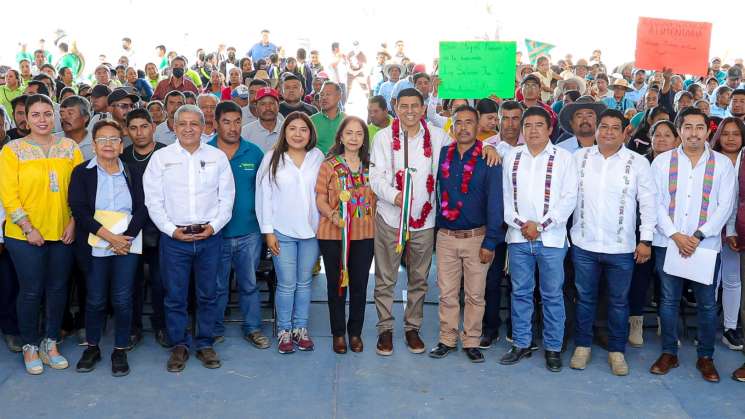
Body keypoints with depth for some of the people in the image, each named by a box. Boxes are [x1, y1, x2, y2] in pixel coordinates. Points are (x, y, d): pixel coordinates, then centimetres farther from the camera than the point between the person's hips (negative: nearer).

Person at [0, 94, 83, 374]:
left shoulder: (69, 147, 4)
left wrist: (73, 222, -5)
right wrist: (28, 228, -13)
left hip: (62, 233, 3)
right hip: (25, 235, -2)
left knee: (58, 288, 10)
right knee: (31, 291, 4)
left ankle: (51, 343, 26)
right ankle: (29, 346, 21)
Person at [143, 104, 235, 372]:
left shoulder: (218, 157, 6)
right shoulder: (160, 157, 3)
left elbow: (227, 197, 5)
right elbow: (153, 200, 0)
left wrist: (213, 226, -7)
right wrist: (172, 229, -9)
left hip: (209, 236, 1)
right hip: (173, 237, -1)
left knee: (208, 294, 8)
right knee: (175, 296, 5)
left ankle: (205, 344, 22)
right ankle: (179, 345, 20)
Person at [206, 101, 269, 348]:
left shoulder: (254, 153, 1)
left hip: (249, 233, 1)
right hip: (215, 233, -1)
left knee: (249, 284, 12)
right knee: (217, 286, 11)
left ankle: (253, 328, 25)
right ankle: (215, 330, 28)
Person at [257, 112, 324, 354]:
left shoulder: (318, 157, 3)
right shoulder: (272, 158, -2)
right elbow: (263, 196, -1)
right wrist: (268, 231, -4)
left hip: (311, 231, 2)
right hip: (282, 232, -2)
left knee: (304, 282, 11)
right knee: (286, 285, 2)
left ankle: (301, 328, 24)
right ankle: (284, 331, 17)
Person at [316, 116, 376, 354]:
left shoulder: (371, 166, 6)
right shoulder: (329, 166, -1)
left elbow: (376, 198, 10)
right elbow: (320, 199, -3)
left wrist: (377, 224, -3)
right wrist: (333, 214, -20)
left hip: (364, 234, 2)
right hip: (333, 234, -2)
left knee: (359, 285, 9)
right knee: (336, 284, 9)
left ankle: (355, 332, 26)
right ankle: (338, 333, 23)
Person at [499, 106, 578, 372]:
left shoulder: (563, 158, 1)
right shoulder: (512, 157, 9)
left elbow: (569, 198, -5)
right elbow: (506, 195, 7)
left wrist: (540, 225, -11)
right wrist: (520, 223, -7)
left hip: (551, 237, -2)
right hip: (518, 236, 3)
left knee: (552, 295, 4)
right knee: (520, 292, 10)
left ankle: (553, 348, 16)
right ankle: (521, 344, 21)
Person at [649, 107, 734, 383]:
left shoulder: (722, 164, 3)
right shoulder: (662, 161, 2)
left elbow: (725, 206, -2)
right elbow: (656, 203, -1)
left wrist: (698, 236, -12)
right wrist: (676, 235, -11)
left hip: (706, 245, 0)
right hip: (668, 243, 0)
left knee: (707, 303, 6)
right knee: (669, 300, 8)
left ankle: (705, 357, 20)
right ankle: (669, 353, 20)